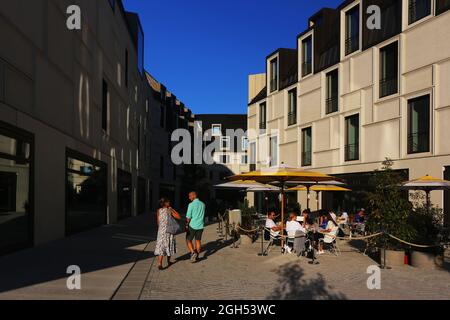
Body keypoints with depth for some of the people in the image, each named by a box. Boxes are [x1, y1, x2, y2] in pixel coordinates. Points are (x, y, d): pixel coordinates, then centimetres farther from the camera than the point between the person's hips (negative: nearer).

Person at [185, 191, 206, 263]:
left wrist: (186, 225, -2)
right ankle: (197, 256, 20)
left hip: (192, 225, -5)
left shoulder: (191, 204, -13)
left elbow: (188, 217, -12)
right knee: (198, 241, 14)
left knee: (188, 240, 7)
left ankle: (193, 253, -10)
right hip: (200, 225, 5)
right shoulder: (203, 204, 6)